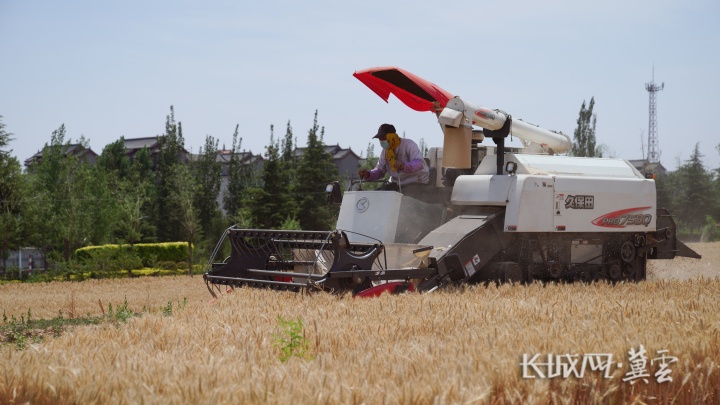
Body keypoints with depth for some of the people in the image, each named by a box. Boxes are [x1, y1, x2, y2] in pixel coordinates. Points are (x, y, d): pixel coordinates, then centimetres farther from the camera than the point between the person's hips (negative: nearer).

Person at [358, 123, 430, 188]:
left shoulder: (409, 144, -15)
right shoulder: (385, 151, 7)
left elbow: (419, 163, -31)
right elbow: (380, 170, 11)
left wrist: (403, 166, -52)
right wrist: (368, 174, -12)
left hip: (417, 184, -6)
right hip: (397, 184, 6)